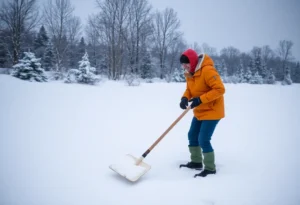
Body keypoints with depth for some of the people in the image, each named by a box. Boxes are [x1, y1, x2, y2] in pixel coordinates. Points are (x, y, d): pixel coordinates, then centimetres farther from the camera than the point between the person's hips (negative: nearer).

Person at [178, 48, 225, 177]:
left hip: (212, 111, -9)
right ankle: (196, 162, 30)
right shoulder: (189, 73, 2)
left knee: (203, 139, -10)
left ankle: (210, 168, 7)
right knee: (192, 135, 13)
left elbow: (220, 89, -26)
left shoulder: (207, 70, -25)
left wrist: (201, 99, -30)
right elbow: (189, 89, 10)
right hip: (199, 111, 9)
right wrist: (185, 98, -13)